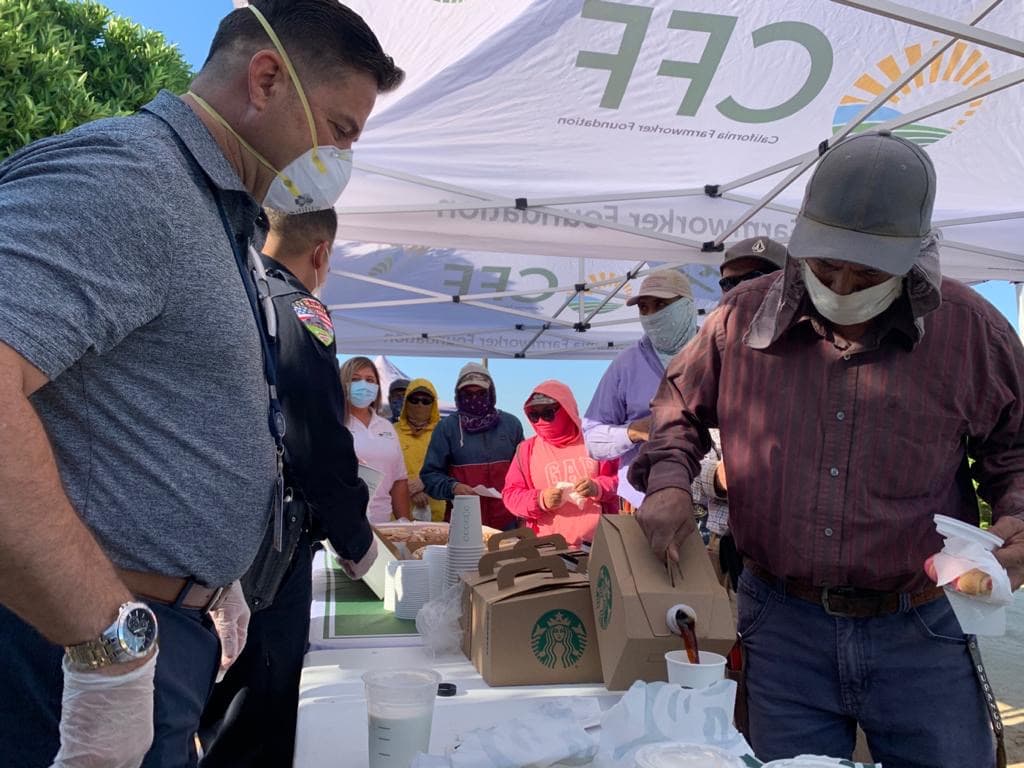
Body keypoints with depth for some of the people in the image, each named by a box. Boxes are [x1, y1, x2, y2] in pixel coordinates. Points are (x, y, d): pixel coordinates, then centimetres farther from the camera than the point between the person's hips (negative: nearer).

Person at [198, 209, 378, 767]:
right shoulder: (297, 311, -12)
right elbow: (321, 446, -17)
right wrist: (356, 541, -3)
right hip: (263, 540, -8)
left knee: (206, 708, 21)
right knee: (258, 723, 4)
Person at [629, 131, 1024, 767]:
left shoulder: (971, 329, -5)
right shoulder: (745, 316, -3)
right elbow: (681, 408, 13)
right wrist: (669, 481, -4)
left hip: (920, 634, 0)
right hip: (783, 625, 1)